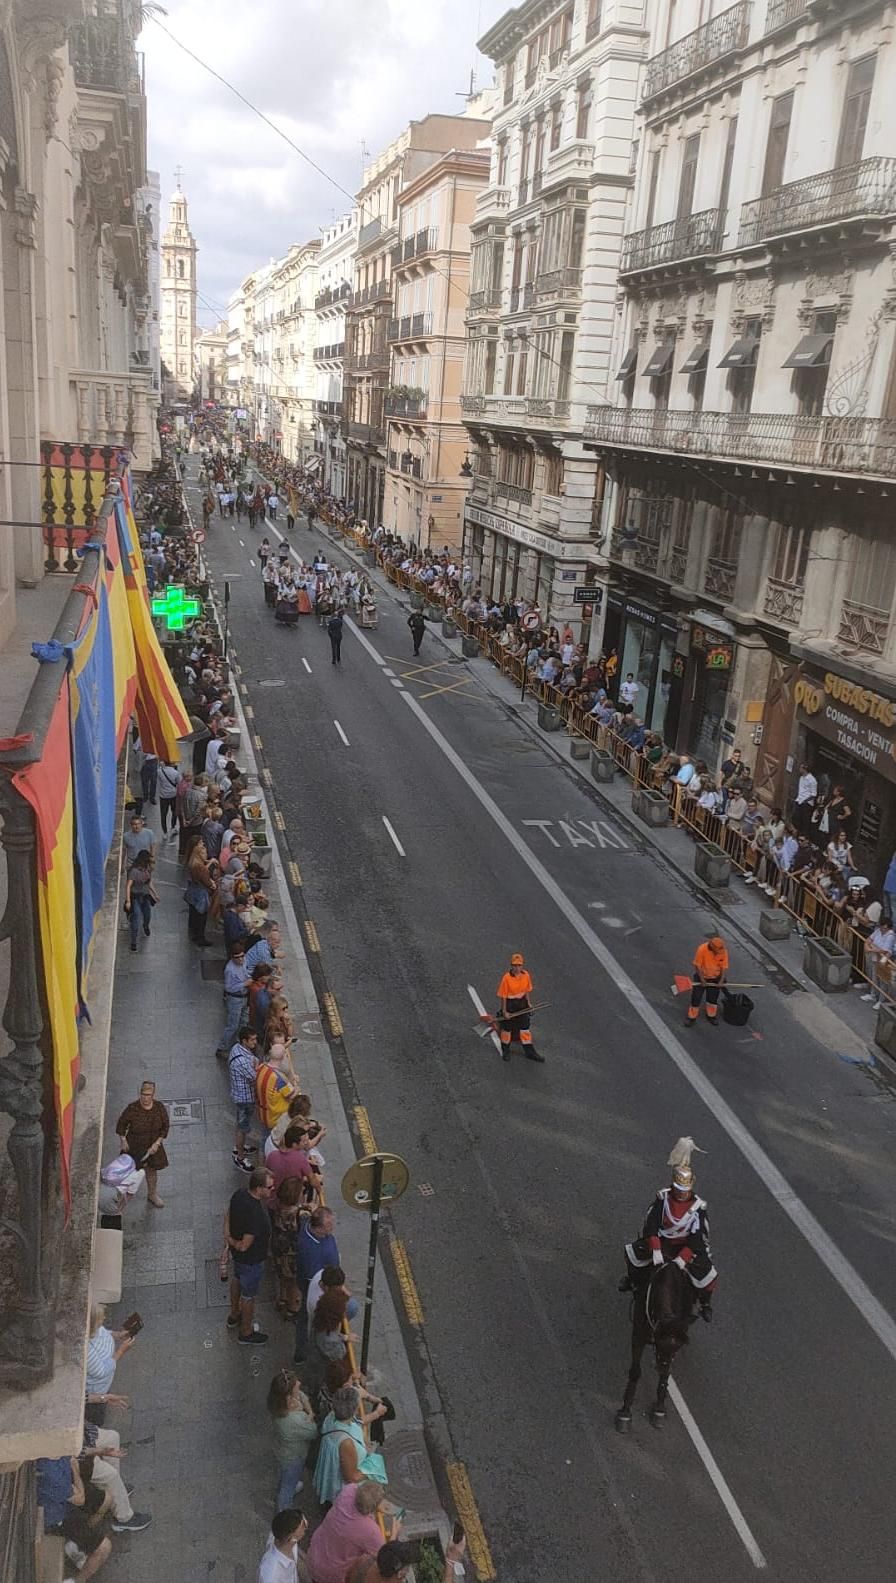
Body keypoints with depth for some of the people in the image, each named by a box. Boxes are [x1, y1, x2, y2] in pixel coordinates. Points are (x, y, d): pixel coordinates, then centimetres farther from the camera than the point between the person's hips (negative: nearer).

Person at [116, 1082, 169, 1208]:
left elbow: (165, 1126, -7)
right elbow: (121, 1124, -9)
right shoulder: (132, 1108, -26)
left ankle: (152, 1195, 42)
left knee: (151, 1170, 20)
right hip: (134, 1146, -3)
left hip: (152, 1146, 3)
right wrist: (123, 1141, -9)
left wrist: (157, 1143, -11)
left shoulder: (159, 1107, -18)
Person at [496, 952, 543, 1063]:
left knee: (525, 1027, 12)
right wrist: (504, 1011, -14)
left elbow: (526, 990, 6)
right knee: (507, 1027, 12)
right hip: (509, 1005, -4)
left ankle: (530, 1052, 23)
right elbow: (503, 995, -17)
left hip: (521, 1004, 4)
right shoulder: (506, 978, -23)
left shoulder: (526, 976, -9)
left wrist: (528, 1002, 5)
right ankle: (505, 1051, 32)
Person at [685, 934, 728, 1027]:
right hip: (701, 977, -2)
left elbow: (724, 967, -12)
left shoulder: (723, 952, -19)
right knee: (696, 998, 3)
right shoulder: (702, 949, -28)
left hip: (715, 978, 2)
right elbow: (697, 965, -19)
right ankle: (692, 1017, 18)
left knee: (713, 998, 16)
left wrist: (721, 981, -21)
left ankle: (711, 1016, 36)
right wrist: (702, 980, -20)